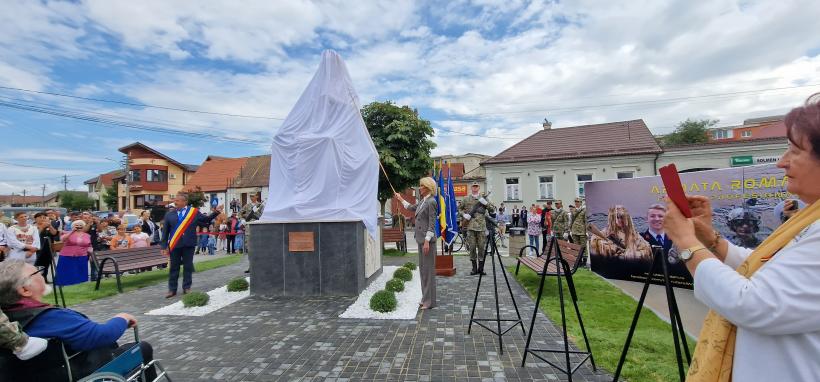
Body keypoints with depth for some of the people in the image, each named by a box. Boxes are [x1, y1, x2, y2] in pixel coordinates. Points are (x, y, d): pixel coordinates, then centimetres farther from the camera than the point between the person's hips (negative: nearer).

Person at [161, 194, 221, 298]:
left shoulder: (194, 212, 3)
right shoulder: (169, 214, 6)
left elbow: (205, 220, 10)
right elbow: (165, 231, 6)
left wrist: (215, 212, 0)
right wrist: (164, 246, 3)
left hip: (188, 244, -1)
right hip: (174, 245, 1)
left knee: (188, 267, 7)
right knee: (174, 267, 8)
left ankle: (187, 288, 19)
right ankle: (172, 289, 18)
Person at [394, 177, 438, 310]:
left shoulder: (431, 202, -13)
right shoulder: (423, 201, 13)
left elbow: (432, 224, -17)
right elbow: (412, 207, 33)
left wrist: (427, 241, -21)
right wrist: (400, 199, 39)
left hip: (427, 240, -9)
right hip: (420, 239, 9)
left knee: (428, 269, -3)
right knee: (422, 269, 13)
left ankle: (429, 301, 6)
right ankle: (425, 298, 23)